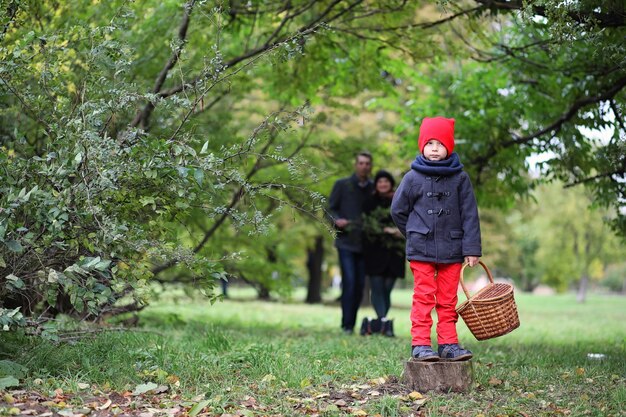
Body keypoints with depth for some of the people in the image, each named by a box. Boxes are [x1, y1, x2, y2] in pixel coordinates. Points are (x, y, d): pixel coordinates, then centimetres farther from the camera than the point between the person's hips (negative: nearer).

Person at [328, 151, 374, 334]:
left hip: (365, 244, 3)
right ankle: (347, 324, -6)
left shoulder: (373, 188, 10)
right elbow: (331, 208, 4)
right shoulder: (342, 185, 3)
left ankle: (352, 323, 14)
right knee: (349, 282, -11)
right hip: (346, 242, -3)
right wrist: (337, 220, -15)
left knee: (360, 285, 4)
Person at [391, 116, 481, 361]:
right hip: (421, 250, -2)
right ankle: (420, 344, 0)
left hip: (452, 250, 2)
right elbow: (398, 210, 10)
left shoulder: (460, 178, 4)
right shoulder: (413, 178, 1)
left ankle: (448, 344, 13)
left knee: (448, 300, 7)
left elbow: (469, 215, 3)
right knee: (424, 298, -2)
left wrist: (472, 249, -1)